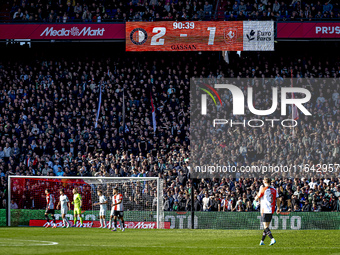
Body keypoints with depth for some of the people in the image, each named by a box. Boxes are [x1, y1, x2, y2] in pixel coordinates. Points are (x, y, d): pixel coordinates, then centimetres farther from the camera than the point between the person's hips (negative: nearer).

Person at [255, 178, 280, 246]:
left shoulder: (263, 190, -8)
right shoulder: (274, 190, 7)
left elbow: (256, 199, -1)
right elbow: (277, 200, 9)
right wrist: (278, 208, 19)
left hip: (265, 210, -6)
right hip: (271, 210, 6)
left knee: (266, 227, -8)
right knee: (266, 226, 14)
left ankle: (272, 239, -26)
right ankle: (262, 241, 21)